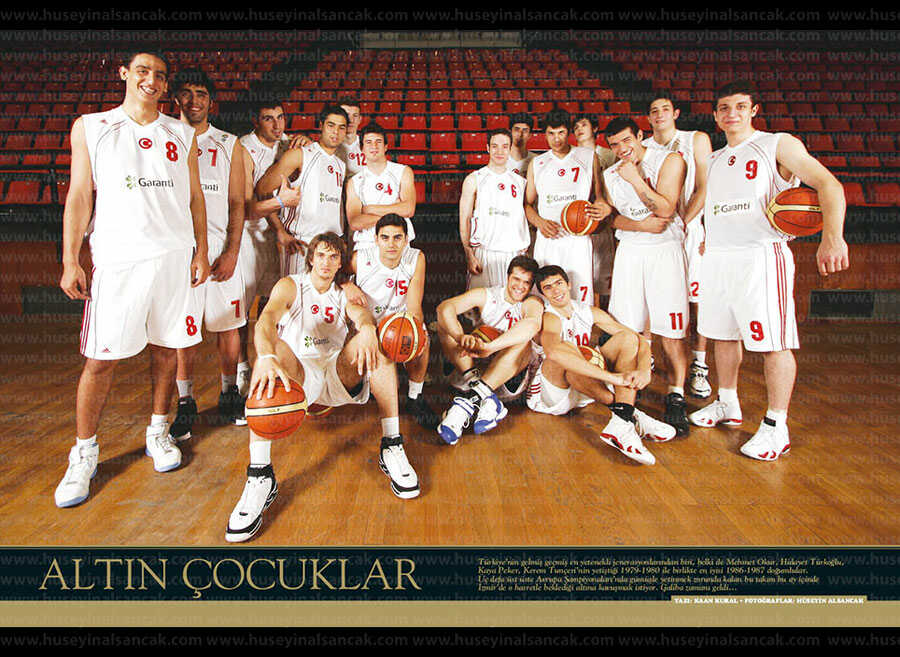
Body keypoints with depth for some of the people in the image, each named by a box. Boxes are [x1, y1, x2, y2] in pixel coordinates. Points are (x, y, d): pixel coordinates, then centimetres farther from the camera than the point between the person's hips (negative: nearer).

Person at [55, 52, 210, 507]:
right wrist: (70, 261, -1)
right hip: (116, 258, -2)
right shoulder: (89, 128, 7)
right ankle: (83, 454, 11)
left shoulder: (181, 135, 13)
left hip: (174, 255, 3)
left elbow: (194, 196, 14)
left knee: (165, 347, 8)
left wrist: (201, 252, 7)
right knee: (100, 358, -3)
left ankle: (158, 433, 25)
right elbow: (80, 195, 4)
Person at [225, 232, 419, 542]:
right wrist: (266, 358, -40)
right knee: (274, 349, -34)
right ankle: (260, 474, -40)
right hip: (299, 375, -2)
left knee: (373, 342, -24)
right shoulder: (289, 286, 6)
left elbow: (361, 314, -9)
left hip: (339, 375, 2)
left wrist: (367, 330, -36)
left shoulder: (345, 294, 16)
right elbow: (265, 321, -16)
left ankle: (391, 446, -24)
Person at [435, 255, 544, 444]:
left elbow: (533, 325, -34)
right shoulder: (486, 295, 2)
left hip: (510, 378, -2)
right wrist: (461, 337, -39)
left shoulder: (532, 303, -6)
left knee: (524, 341, -30)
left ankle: (471, 400, -39)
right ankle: (486, 401, -32)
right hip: (478, 365, 3)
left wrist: (488, 347, -48)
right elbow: (445, 307, -16)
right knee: (446, 322, -15)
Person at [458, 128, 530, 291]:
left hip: (516, 254, 3)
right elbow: (464, 219, 0)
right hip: (483, 254, -3)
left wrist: (527, 250, 7)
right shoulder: (474, 179, 4)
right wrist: (469, 255, -10)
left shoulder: (520, 181, 14)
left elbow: (527, 219, 18)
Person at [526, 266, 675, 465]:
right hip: (551, 394, -6)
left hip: (584, 389, 6)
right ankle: (626, 411, -29)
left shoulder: (589, 312, 5)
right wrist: (613, 377, -41)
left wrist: (644, 370, -22)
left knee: (627, 337, -10)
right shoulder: (550, 318, -15)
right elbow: (553, 351, -40)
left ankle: (622, 424, -31)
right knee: (567, 348, -34)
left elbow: (640, 340, 1)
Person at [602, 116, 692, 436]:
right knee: (625, 326, 1)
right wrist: (641, 224, -9)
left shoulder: (669, 160, -2)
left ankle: (675, 397, -2)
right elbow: (612, 217, 8)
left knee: (672, 329, -9)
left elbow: (666, 209, -11)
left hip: (665, 249, -4)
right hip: (629, 250, 4)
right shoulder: (611, 175, 12)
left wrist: (636, 180, -12)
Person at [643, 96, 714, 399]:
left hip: (687, 228, -2)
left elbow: (703, 188, -3)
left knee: (695, 297, -4)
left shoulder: (696, 140, 4)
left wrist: (682, 222, -13)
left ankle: (699, 365, 2)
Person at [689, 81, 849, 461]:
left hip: (760, 255, -6)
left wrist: (832, 237, -24)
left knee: (773, 342, -5)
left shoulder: (778, 145, 0)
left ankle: (776, 427, 3)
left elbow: (828, 184, -9)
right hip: (717, 257, 6)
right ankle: (728, 406, 28)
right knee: (722, 334, 12)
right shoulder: (714, 159, 18)